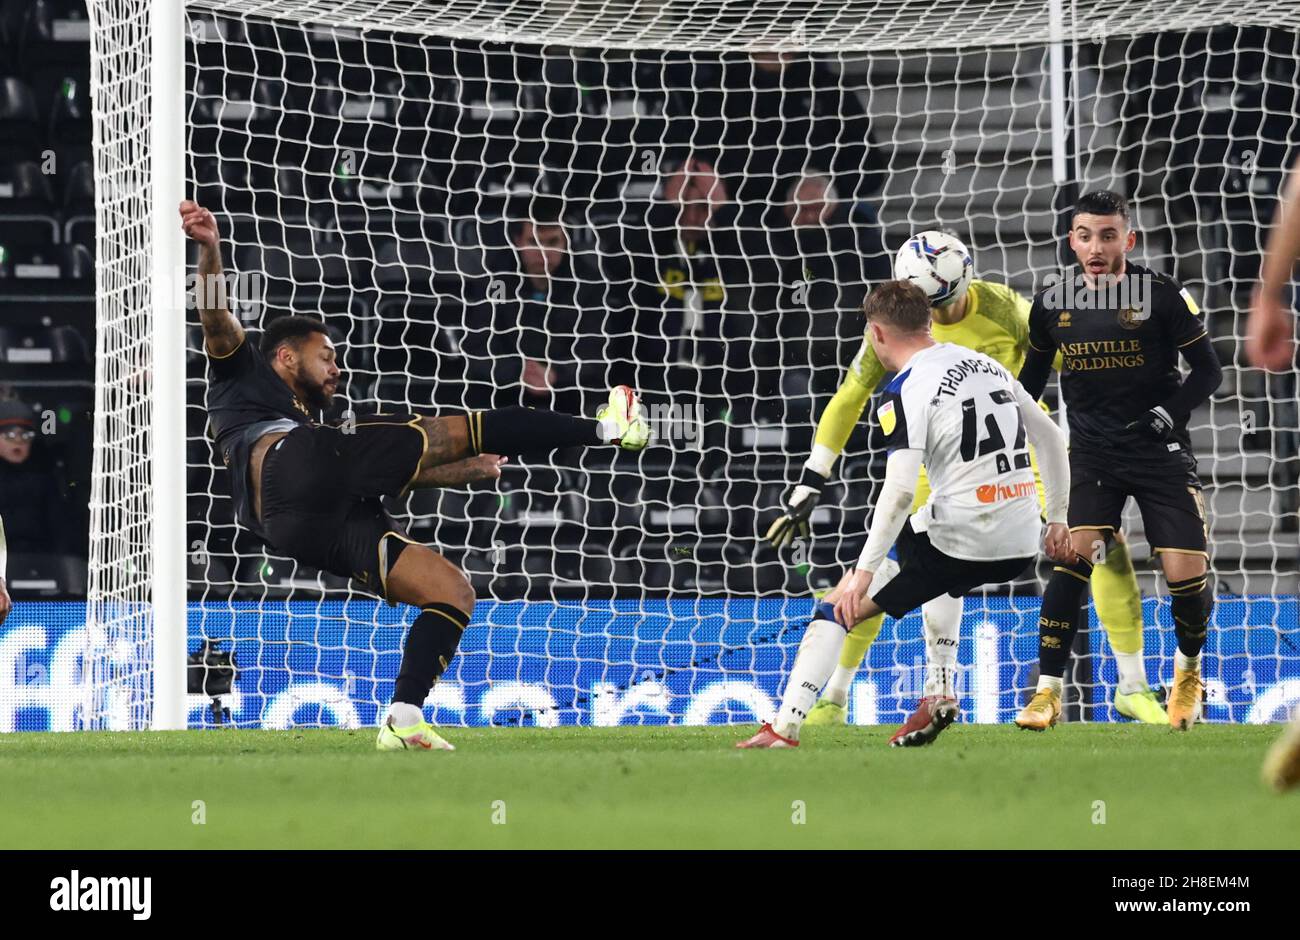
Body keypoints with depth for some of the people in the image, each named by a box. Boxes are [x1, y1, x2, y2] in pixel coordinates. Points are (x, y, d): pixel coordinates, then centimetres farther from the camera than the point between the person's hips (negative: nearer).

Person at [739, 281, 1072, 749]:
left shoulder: (905, 393, -9)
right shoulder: (985, 364, 14)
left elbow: (900, 491, -20)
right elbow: (1051, 438, 19)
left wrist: (865, 570, -17)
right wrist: (1055, 518, 27)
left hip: (959, 542, -7)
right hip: (1020, 547, 7)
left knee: (838, 607, 3)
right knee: (946, 581, 40)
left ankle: (784, 728, -5)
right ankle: (939, 696, 30)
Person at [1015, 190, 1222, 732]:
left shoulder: (1162, 295, -8)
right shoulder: (1053, 303, 2)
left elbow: (1207, 371, -2)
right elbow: (1034, 373, 18)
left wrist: (1168, 414, -16)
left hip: (1159, 450, -2)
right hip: (1091, 452, 2)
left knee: (1187, 571, -9)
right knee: (1077, 552, -19)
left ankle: (1189, 670, 23)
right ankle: (1047, 691, -14)